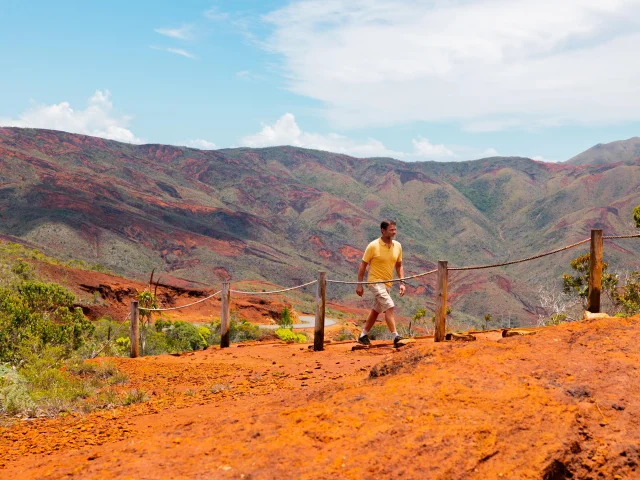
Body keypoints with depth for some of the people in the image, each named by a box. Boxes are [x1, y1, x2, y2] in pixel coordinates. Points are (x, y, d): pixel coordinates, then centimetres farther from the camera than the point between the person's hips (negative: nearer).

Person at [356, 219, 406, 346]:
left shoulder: (397, 246, 3)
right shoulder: (373, 246, -13)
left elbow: (399, 266, 12)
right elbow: (363, 265, -7)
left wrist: (402, 283, 2)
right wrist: (359, 284, -8)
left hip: (387, 283, 7)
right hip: (375, 281, -7)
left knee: (376, 311, 13)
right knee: (389, 306, -20)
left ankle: (363, 336, 25)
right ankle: (395, 337, -23)